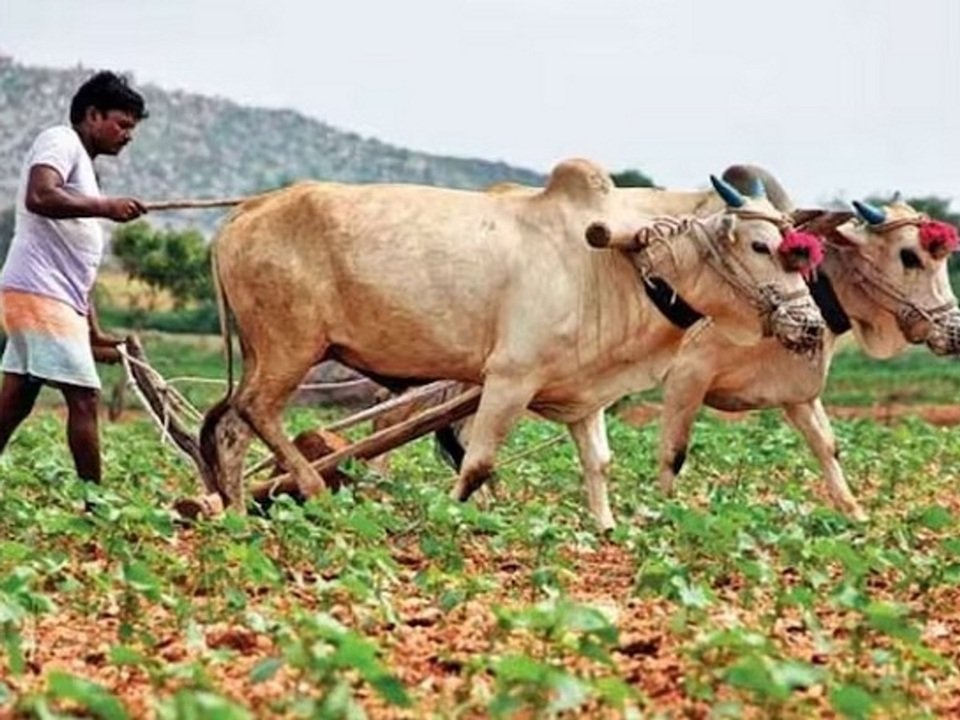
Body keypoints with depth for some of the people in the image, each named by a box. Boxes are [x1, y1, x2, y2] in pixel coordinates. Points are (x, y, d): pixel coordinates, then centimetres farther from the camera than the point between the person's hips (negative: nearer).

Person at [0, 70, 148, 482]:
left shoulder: (83, 166, 24)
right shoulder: (60, 142, -3)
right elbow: (39, 197, -24)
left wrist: (93, 333, 20)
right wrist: (105, 207, -22)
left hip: (58, 298, 10)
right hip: (39, 293, -10)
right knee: (83, 398, -8)